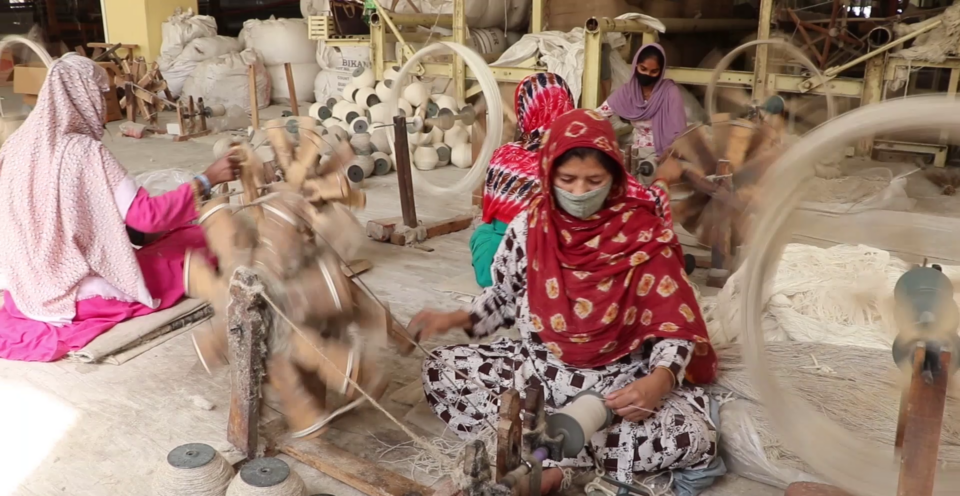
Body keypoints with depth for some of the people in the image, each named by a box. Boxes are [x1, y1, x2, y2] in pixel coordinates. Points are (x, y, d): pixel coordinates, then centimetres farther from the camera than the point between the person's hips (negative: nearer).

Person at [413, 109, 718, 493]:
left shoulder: (646, 235, -12)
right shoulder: (528, 227, -5)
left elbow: (675, 326, -10)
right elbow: (503, 298, 10)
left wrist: (658, 381, -30)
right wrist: (456, 319, -8)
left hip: (620, 378, -2)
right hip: (537, 368, 2)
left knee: (695, 438, -28)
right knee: (438, 371, -14)